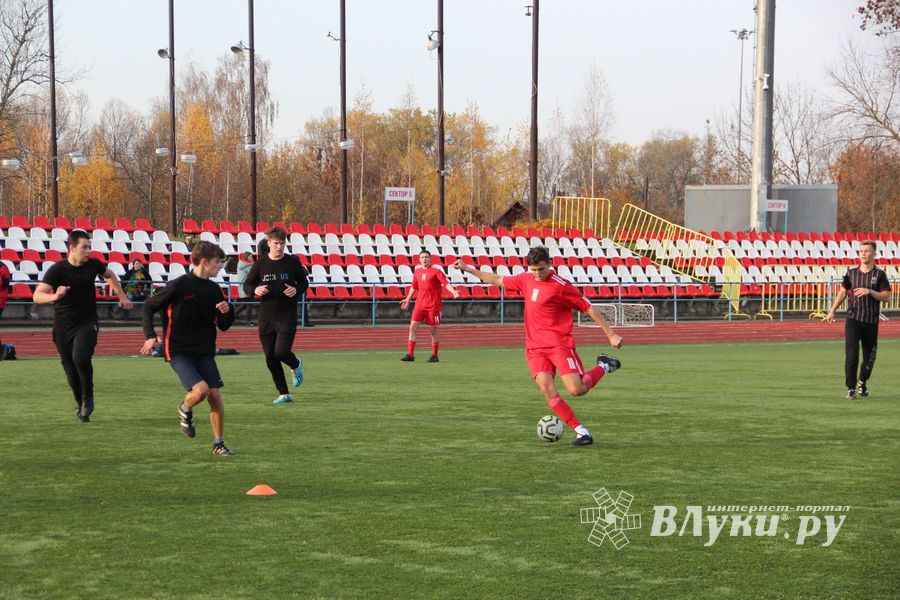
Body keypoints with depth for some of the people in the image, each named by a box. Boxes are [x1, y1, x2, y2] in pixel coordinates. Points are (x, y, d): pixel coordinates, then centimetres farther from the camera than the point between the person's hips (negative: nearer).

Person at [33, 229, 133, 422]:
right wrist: (54, 296, -45)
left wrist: (122, 296, 20)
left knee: (80, 357, -26)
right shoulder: (57, 269, -15)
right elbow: (37, 296, -26)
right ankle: (82, 407, 25)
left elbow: (109, 275, 20)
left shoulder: (93, 264, -5)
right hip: (63, 325, 0)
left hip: (87, 323, 0)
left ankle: (88, 398, -4)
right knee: (71, 371, 3)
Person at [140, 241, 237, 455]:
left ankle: (218, 443, 11)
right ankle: (185, 410, 12)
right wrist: (150, 336, -11)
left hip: (205, 352, 5)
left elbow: (223, 326, 14)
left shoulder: (214, 290, 6)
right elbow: (149, 306, -1)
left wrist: (227, 311, -8)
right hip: (179, 351, -5)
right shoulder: (179, 286, -11)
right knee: (201, 388, -22)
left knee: (215, 395, -3)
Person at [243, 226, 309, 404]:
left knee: (281, 352, -15)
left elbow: (304, 282, 9)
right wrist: (255, 290, -16)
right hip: (266, 316, 3)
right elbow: (247, 284, 7)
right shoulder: (261, 263, 1)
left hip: (287, 316, -3)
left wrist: (297, 290, -13)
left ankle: (296, 365, 22)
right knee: (270, 358, 4)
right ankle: (284, 394, 18)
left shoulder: (293, 262, -2)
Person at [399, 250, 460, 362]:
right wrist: (408, 299, 33)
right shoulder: (417, 272, 11)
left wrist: (454, 292, -32)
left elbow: (446, 283, -16)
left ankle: (434, 355, 15)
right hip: (420, 304, 4)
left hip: (433, 305, -4)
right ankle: (410, 354, -5)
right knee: (413, 326, -7)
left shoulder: (436, 271, -5)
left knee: (433, 330, 3)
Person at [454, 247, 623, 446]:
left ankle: (604, 366, 14)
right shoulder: (526, 279, 9)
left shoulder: (561, 286, -10)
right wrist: (468, 269, 28)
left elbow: (589, 308, -8)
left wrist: (610, 334, -9)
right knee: (548, 391, -15)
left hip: (559, 345, -5)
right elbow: (498, 281, 25)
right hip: (535, 348, 5)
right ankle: (581, 432, -11)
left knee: (576, 390, -16)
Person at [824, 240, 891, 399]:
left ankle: (863, 382, 34)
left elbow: (887, 296, -4)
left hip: (871, 321, 0)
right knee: (851, 353, -11)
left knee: (869, 356, 8)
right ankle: (851, 388, -8)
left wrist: (869, 292, -18)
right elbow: (843, 292, 14)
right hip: (853, 319, 0)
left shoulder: (879, 274, 0)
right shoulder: (851, 272, 6)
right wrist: (832, 311, 8)